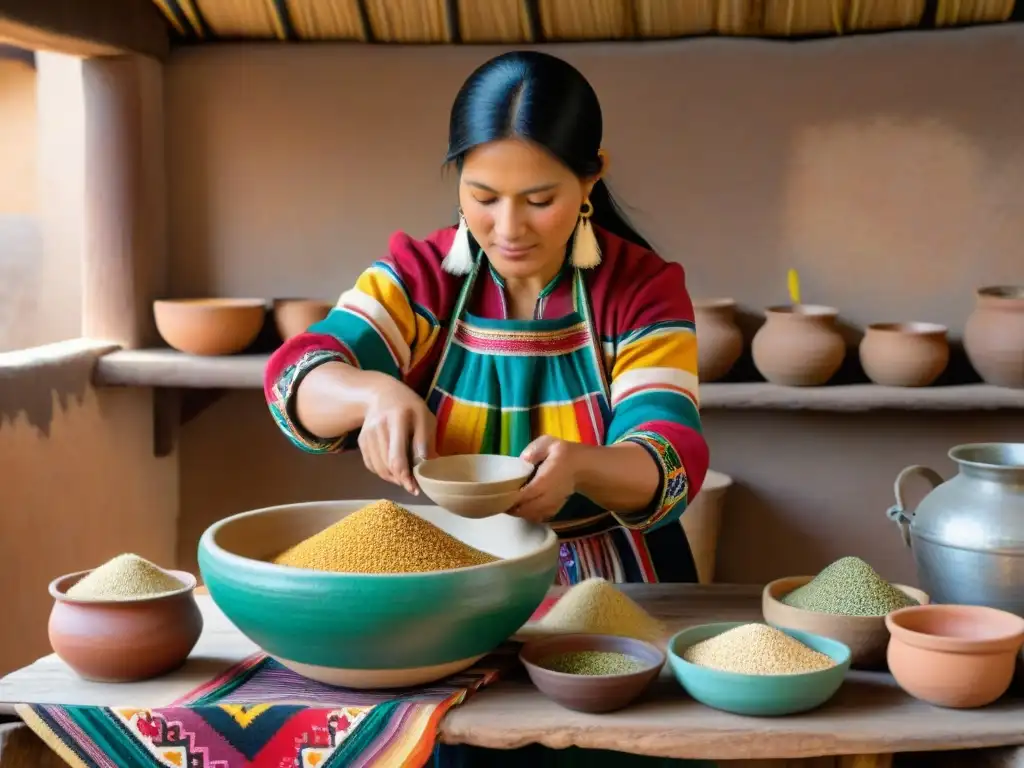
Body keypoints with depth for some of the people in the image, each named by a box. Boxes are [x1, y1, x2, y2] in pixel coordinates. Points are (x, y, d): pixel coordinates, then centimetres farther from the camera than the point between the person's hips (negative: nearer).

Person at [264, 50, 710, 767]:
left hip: (612, 595, -1)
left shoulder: (645, 288, -5)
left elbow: (671, 463, -14)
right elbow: (298, 379, -13)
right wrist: (375, 393, -36)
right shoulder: (418, 274, 0)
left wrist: (579, 467, -36)